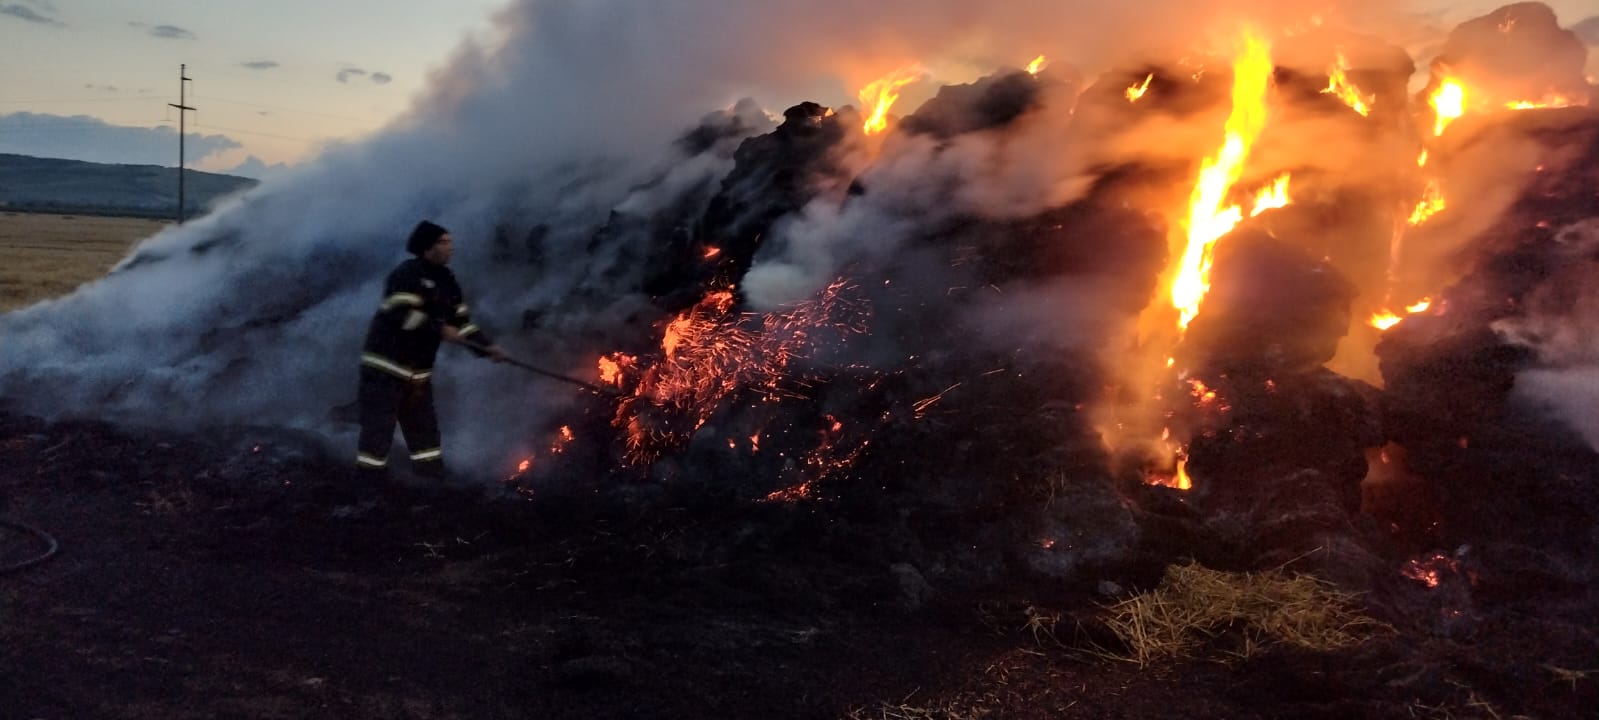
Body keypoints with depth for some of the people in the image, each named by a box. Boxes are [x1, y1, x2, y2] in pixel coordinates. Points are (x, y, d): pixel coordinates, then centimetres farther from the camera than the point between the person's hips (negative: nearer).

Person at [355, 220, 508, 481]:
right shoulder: (407, 274, -14)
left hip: (418, 370, 9)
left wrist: (487, 347, -1)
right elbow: (402, 313, -27)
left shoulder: (446, 281, 11)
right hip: (385, 364, -8)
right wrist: (440, 330, -26)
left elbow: (461, 320, 11)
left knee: (424, 427, 11)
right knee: (378, 427, -7)